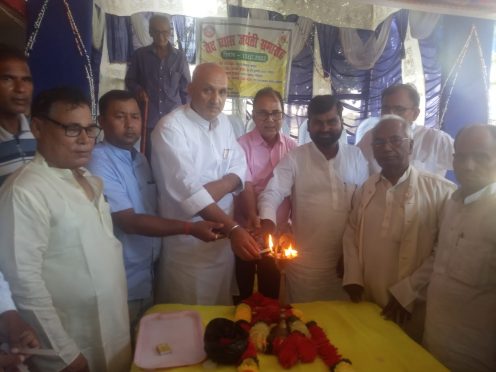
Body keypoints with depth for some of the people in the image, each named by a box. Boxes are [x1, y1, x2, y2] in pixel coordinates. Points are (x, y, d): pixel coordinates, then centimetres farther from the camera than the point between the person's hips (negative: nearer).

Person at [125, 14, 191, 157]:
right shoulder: (140, 55, 6)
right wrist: (138, 89, -10)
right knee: (150, 158, 2)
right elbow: (130, 80, 13)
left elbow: (186, 89, 9)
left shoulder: (179, 57, 7)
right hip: (149, 119, 0)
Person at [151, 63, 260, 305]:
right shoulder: (170, 128, -17)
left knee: (222, 313, 22)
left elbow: (239, 168, 4)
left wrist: (216, 188, -18)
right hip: (188, 242, -6)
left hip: (223, 237, 7)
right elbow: (189, 190, -26)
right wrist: (233, 229, -32)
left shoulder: (224, 123, 7)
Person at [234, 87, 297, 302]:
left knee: (271, 288, 18)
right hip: (248, 230, -2)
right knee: (244, 287, 15)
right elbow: (245, 186, -17)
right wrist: (254, 218, -30)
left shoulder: (291, 146, 0)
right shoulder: (242, 145, -10)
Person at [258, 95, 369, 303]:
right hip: (306, 263, -2)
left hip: (349, 260, 3)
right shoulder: (294, 159, -5)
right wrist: (267, 222, -37)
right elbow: (273, 192, -17)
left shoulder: (357, 157, 2)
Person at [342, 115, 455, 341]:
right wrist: (353, 278, 0)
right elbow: (351, 233, 10)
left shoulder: (440, 190, -10)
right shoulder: (365, 189, 4)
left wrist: (406, 293, -13)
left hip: (413, 309, -4)